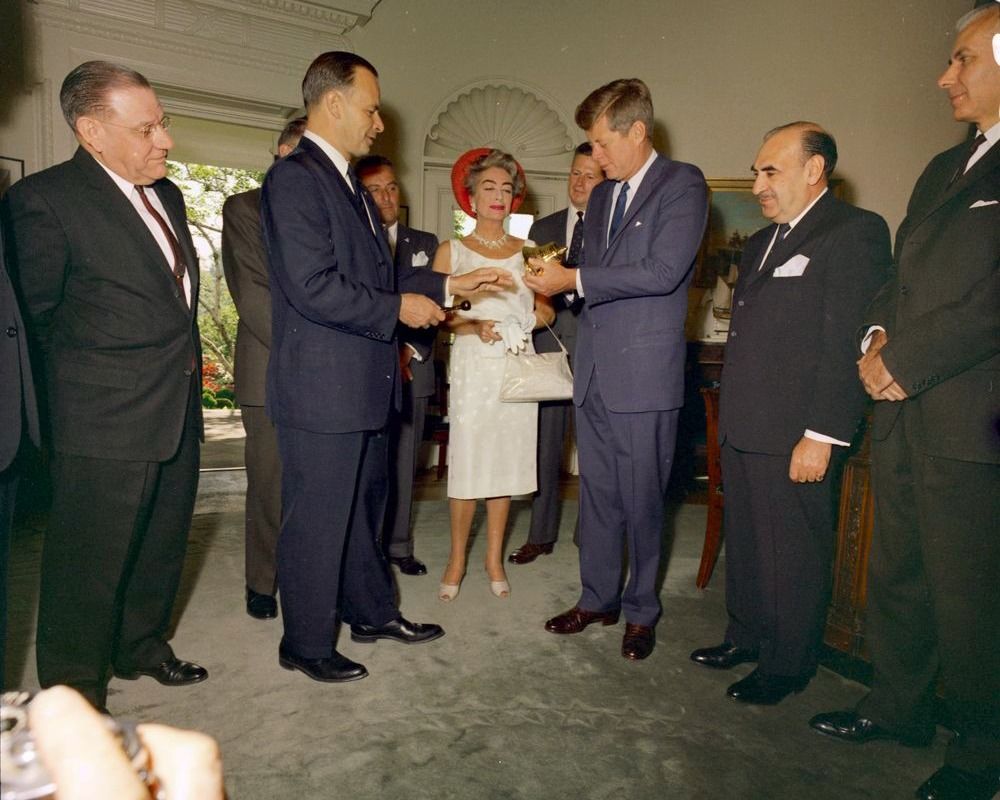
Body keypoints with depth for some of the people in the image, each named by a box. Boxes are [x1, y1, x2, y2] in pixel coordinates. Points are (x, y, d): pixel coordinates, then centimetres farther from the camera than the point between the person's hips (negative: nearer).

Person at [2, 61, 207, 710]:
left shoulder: (166, 194, 11)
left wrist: (186, 356, 13)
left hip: (179, 409, 8)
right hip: (106, 420, -7)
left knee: (162, 547, 20)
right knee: (90, 565, 5)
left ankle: (142, 648, 41)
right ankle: (74, 696, 24)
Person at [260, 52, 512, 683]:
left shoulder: (349, 183, 17)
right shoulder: (294, 179, -14)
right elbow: (313, 287, -23)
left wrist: (449, 285, 13)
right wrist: (399, 308, -15)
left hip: (365, 385, 10)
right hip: (322, 390, -10)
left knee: (364, 507, 21)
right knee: (316, 519, 4)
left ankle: (373, 612, 39)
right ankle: (306, 644, 24)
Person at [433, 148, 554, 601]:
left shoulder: (527, 252, 12)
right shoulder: (452, 251, 5)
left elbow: (546, 312, 11)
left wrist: (528, 318, -10)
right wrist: (474, 326, -19)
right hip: (473, 367, -2)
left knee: (506, 463, 6)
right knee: (467, 466, -3)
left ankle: (494, 560, 18)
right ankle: (457, 560, 13)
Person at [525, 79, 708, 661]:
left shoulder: (683, 184, -5)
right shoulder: (601, 195, 18)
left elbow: (663, 271, -18)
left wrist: (575, 280, -15)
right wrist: (559, 283, 1)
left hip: (645, 371, -7)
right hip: (594, 370, 7)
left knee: (642, 499, 4)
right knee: (597, 494, 14)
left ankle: (641, 612, 23)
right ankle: (599, 599, 29)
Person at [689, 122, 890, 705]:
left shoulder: (855, 231, -8)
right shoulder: (763, 242, 19)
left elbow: (847, 343, -16)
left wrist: (822, 435, -20)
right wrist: (732, 417, 16)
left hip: (796, 437, -8)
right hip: (744, 431, 8)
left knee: (795, 556, 6)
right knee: (744, 543, 18)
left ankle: (787, 665, 23)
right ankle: (747, 636, 35)